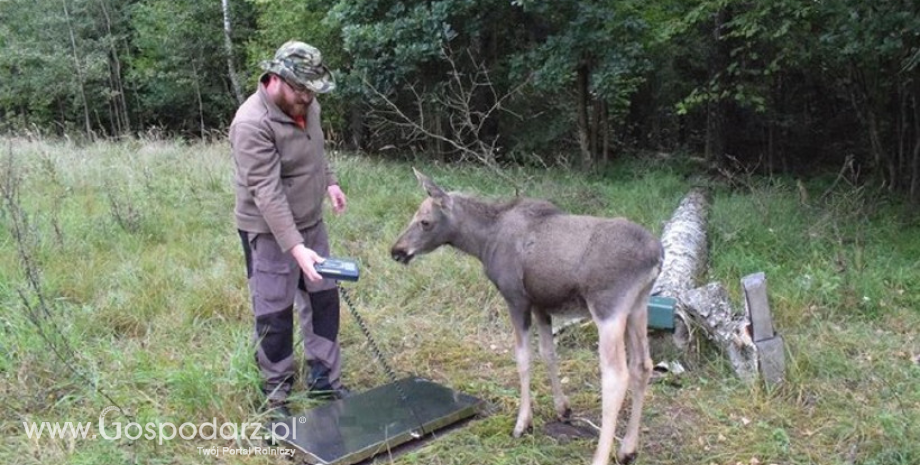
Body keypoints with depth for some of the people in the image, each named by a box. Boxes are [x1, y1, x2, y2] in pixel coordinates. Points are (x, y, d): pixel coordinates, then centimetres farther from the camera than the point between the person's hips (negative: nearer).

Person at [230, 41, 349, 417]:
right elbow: (268, 193, -31)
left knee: (324, 299, 13)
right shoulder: (252, 124, -25)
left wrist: (330, 181, 13)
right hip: (270, 233, -8)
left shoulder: (305, 105, 0)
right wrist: (296, 247, -36)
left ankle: (324, 379, 28)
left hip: (311, 223, 8)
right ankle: (276, 394, 19)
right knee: (275, 314, 2)